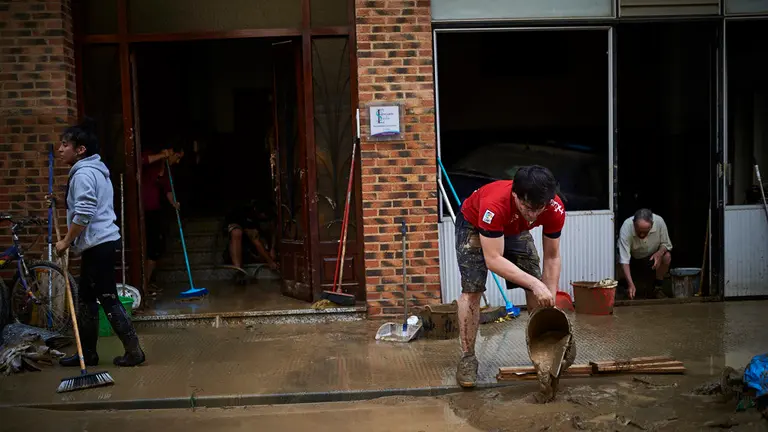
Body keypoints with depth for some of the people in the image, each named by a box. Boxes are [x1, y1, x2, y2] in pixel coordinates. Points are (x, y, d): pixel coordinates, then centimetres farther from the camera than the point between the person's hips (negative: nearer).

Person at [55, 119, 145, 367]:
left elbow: (83, 214, -23)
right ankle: (87, 353, 21)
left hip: (98, 244, -11)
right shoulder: (95, 170, 18)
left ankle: (133, 351, -1)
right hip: (100, 242, 11)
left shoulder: (83, 174, -15)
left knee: (108, 298, -6)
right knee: (86, 299, 14)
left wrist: (66, 242, -14)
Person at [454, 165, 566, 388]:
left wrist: (550, 302, -22)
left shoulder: (555, 209, -31)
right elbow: (493, 260, -42)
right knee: (472, 290, -14)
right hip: (474, 224, -4)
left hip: (515, 229, 4)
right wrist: (534, 283, -48)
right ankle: (467, 357, -3)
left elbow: (552, 257, -18)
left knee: (535, 287, -4)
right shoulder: (494, 206, -45)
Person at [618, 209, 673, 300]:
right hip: (634, 258, -1)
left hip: (652, 257, 2)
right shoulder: (626, 228, -34)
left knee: (667, 256, -28)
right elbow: (624, 260, -36)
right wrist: (630, 284, -45)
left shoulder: (659, 221, -28)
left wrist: (659, 253, -34)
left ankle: (657, 287, -10)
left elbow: (666, 244, -11)